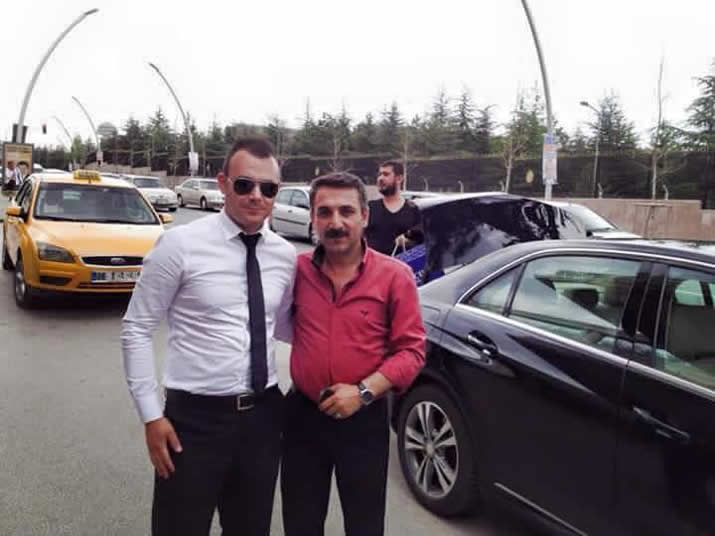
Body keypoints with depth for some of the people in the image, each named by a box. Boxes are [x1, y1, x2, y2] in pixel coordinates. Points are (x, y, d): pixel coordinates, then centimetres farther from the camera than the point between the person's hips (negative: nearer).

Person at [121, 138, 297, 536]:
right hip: (195, 418, -4)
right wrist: (152, 415, -8)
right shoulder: (181, 244, -12)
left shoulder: (286, 255, 1)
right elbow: (137, 331, -6)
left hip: (264, 415, 5)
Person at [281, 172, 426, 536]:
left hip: (364, 420, -2)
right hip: (302, 414, 2)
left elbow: (411, 350, -10)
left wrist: (364, 391, -19)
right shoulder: (296, 270, -2)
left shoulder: (394, 276, -10)